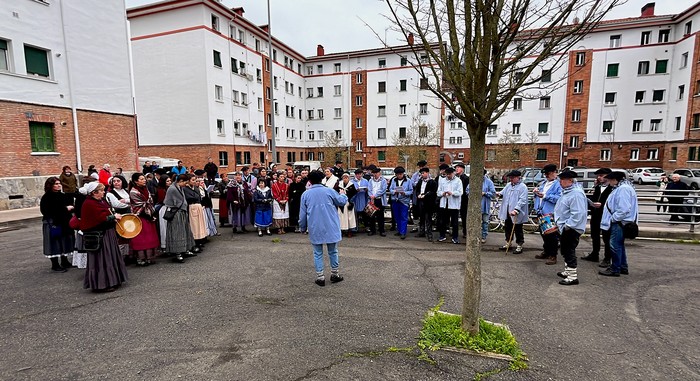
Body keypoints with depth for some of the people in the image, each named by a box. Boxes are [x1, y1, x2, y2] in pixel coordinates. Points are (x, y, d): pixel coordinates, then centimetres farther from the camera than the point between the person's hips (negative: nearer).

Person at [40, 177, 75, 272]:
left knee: (65, 242, 13)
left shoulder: (63, 196, 9)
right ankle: (55, 265, 11)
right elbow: (50, 211, -21)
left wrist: (70, 208, -4)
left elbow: (70, 205, 18)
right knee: (55, 243, 0)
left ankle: (64, 262, 26)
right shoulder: (46, 198, -11)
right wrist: (65, 209, -18)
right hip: (53, 224, -7)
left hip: (64, 223, 7)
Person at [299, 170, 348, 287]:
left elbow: (302, 214, 3)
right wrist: (343, 194, 28)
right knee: (333, 251, 14)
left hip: (315, 229, 0)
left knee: (318, 253, 10)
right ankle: (335, 274, 24)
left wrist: (303, 227, 14)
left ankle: (320, 277, 11)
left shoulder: (305, 194, -1)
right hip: (330, 227, 0)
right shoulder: (329, 191, -5)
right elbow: (342, 201, 7)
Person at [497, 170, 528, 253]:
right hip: (507, 212, 7)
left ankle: (519, 246, 15)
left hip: (517, 213, -7)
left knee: (518, 230, 3)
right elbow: (503, 193, 20)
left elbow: (522, 200, -19)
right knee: (508, 228, 17)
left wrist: (516, 210, -28)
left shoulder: (522, 187, -11)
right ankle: (508, 243, 32)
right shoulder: (508, 185, 11)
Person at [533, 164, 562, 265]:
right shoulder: (542, 183, 12)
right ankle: (546, 252, 33)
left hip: (551, 214, -8)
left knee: (552, 236, 0)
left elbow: (559, 198, -24)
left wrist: (545, 196, -22)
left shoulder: (558, 184, -11)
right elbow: (537, 195, 25)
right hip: (541, 213, 8)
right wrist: (535, 191, 3)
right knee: (543, 234, 19)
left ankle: (553, 256, 10)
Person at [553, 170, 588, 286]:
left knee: (569, 252, -3)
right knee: (565, 251, 21)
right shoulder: (566, 191, 12)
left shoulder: (576, 193, -21)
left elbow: (578, 214, -28)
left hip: (571, 229, -10)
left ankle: (573, 276, 6)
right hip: (564, 228, 10)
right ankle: (568, 271, 35)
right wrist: (559, 224, 17)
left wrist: (567, 226, -25)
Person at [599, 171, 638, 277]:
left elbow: (624, 209, -25)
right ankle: (623, 267, 29)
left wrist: (613, 218, -16)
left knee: (615, 245, -4)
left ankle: (615, 269, 4)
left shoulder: (623, 189, -18)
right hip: (617, 222, 11)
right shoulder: (619, 188, 15)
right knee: (619, 244, 18)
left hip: (619, 222, -11)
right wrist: (613, 218, 14)